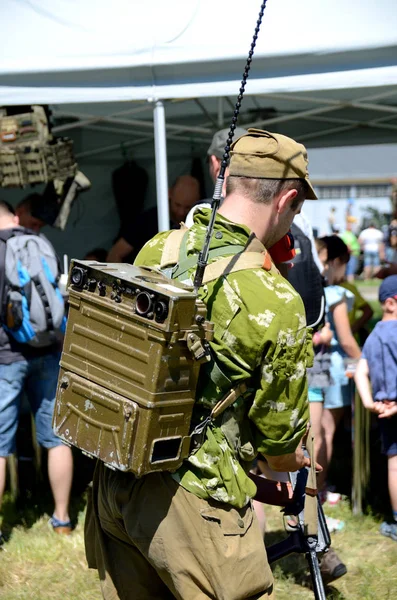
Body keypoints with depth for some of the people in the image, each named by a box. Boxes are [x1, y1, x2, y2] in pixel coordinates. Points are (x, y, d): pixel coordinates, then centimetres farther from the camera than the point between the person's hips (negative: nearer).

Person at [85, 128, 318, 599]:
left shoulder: (155, 250, 1)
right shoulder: (277, 304, -17)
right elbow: (280, 448, -6)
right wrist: (298, 460, 16)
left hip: (113, 479, 7)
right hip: (193, 499, -7)